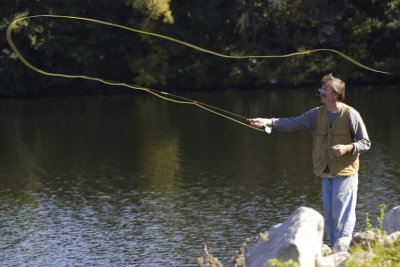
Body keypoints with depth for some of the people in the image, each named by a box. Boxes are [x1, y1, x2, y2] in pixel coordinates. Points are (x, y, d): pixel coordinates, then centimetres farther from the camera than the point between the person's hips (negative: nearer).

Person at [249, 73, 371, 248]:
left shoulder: (351, 115, -7)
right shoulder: (317, 114, 7)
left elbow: (365, 143, -3)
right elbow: (293, 123, -1)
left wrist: (347, 148, -21)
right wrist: (268, 122, -14)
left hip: (345, 173, -6)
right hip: (326, 174, 6)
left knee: (342, 216, -8)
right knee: (328, 217, 9)